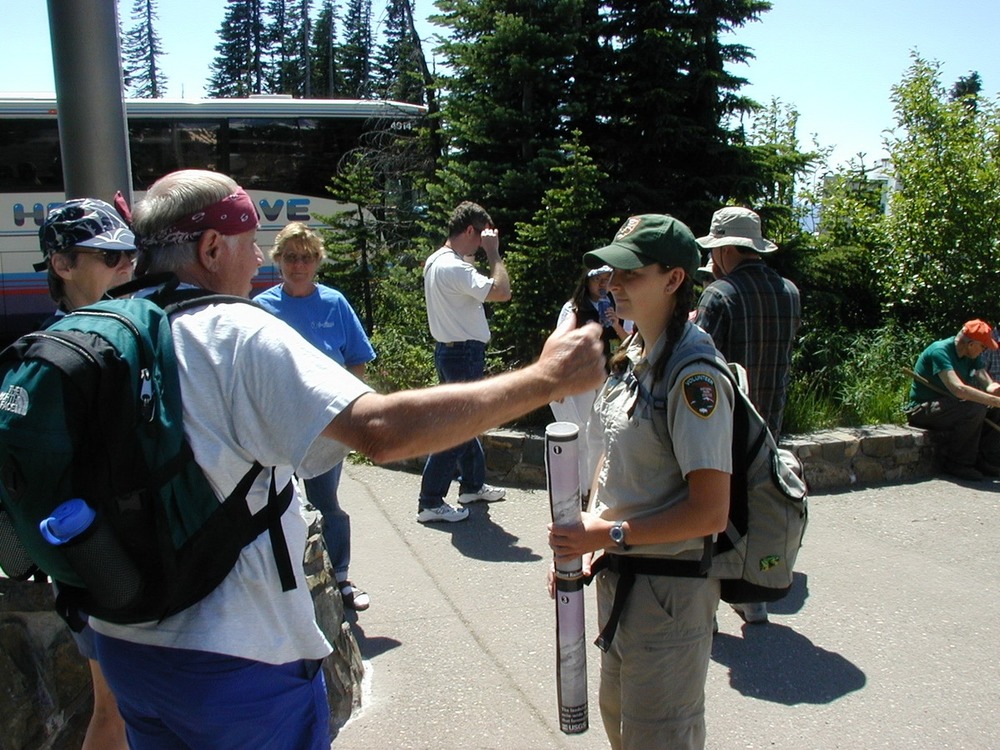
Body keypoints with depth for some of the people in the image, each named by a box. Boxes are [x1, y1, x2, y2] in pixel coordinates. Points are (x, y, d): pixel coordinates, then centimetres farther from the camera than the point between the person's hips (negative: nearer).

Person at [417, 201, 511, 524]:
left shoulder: (435, 260, 9)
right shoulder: (454, 268, -22)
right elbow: (502, 292, -28)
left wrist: (485, 253, 11)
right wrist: (493, 252, -17)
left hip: (450, 349, 11)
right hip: (464, 354, -11)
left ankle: (472, 485, 35)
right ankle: (430, 503, 5)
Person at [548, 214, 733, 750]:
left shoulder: (694, 375, -22)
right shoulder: (629, 358, 5)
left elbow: (710, 512, -24)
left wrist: (608, 535, -22)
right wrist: (583, 541, 3)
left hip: (669, 588, -9)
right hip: (618, 575, 9)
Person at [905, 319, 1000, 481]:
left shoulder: (972, 356, 5)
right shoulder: (940, 351, -23)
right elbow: (958, 389, -35)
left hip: (948, 408, 9)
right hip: (923, 410, -9)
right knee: (974, 408, -30)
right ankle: (957, 463, -16)